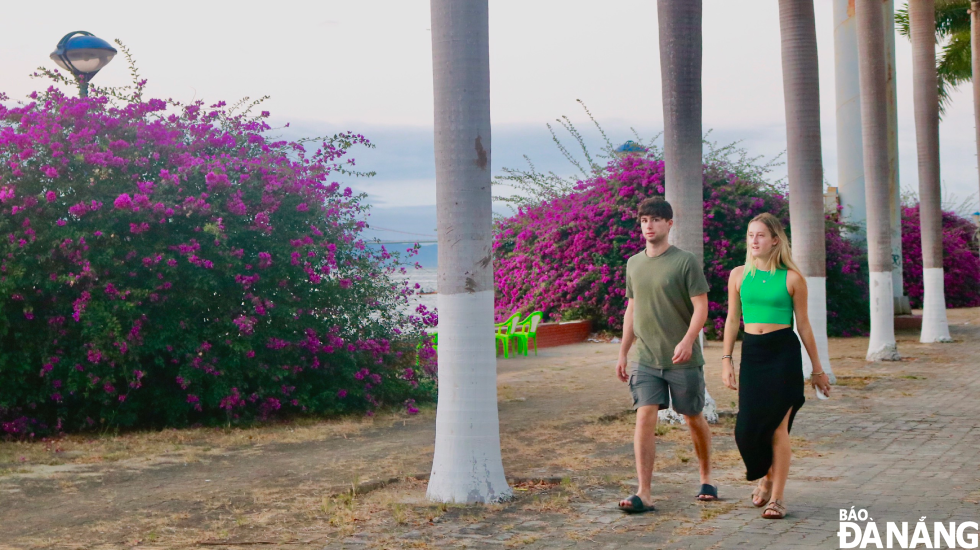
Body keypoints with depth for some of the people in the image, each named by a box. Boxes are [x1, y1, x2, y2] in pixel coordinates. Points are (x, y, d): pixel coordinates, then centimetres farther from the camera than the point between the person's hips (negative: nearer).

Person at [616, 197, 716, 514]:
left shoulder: (685, 262, -6)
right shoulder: (634, 264, 10)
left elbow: (701, 307, -9)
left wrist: (687, 341, -25)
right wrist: (623, 352, 16)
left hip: (683, 359, -3)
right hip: (645, 358, 3)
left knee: (693, 418, 10)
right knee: (645, 417, -10)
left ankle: (706, 479, 31)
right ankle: (643, 494, -12)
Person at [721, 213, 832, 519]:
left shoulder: (791, 278, -1)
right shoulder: (739, 275, 7)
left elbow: (803, 325, 4)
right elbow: (732, 320, 11)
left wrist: (817, 369, 7)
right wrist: (726, 360, 5)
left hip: (784, 352, -3)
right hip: (752, 352, 3)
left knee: (778, 425, -6)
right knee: (749, 425, 1)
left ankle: (776, 497, 1)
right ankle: (766, 478, 28)